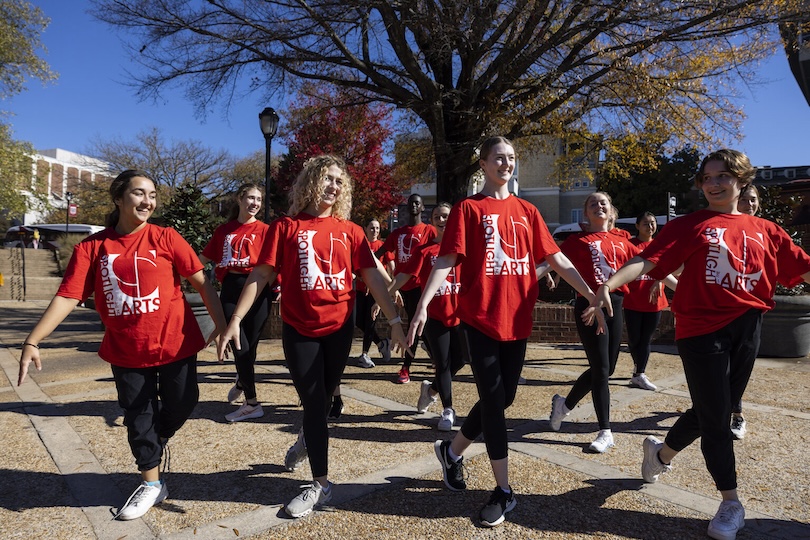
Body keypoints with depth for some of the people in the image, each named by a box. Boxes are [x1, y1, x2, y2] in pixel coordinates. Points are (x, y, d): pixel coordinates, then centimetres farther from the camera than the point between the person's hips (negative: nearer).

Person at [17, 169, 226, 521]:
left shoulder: (165, 238, -7)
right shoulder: (91, 247, -3)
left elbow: (201, 281, -9)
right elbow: (67, 296, -6)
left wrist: (221, 324, -15)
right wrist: (33, 341, -15)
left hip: (175, 343, -1)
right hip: (126, 350, 1)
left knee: (180, 406, 13)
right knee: (137, 418, 12)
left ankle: (154, 443, 48)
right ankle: (151, 484, 33)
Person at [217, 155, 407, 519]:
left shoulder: (350, 231, 2)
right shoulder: (285, 227, -3)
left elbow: (373, 276, -1)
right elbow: (261, 274, -6)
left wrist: (394, 319, -6)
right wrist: (235, 319, -12)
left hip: (339, 327, 2)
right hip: (299, 329, -2)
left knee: (323, 399, 17)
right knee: (313, 402, 5)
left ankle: (307, 438, 50)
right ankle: (321, 483, 20)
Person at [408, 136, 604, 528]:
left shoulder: (527, 212, 12)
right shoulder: (468, 209, -1)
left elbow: (556, 258, 11)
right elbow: (446, 260, -10)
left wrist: (591, 295, 4)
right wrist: (422, 306, -22)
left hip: (517, 319, 5)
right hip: (479, 318, -5)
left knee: (503, 398, 12)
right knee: (493, 399, -2)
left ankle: (452, 451, 35)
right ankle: (504, 491, 14)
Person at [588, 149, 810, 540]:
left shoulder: (765, 230, 10)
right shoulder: (690, 226, -1)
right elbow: (648, 260, -14)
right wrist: (610, 283, -29)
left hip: (747, 328, 5)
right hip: (702, 328, -4)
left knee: (712, 411, 15)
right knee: (715, 417, 1)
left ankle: (662, 452, 40)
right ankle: (731, 504, 18)